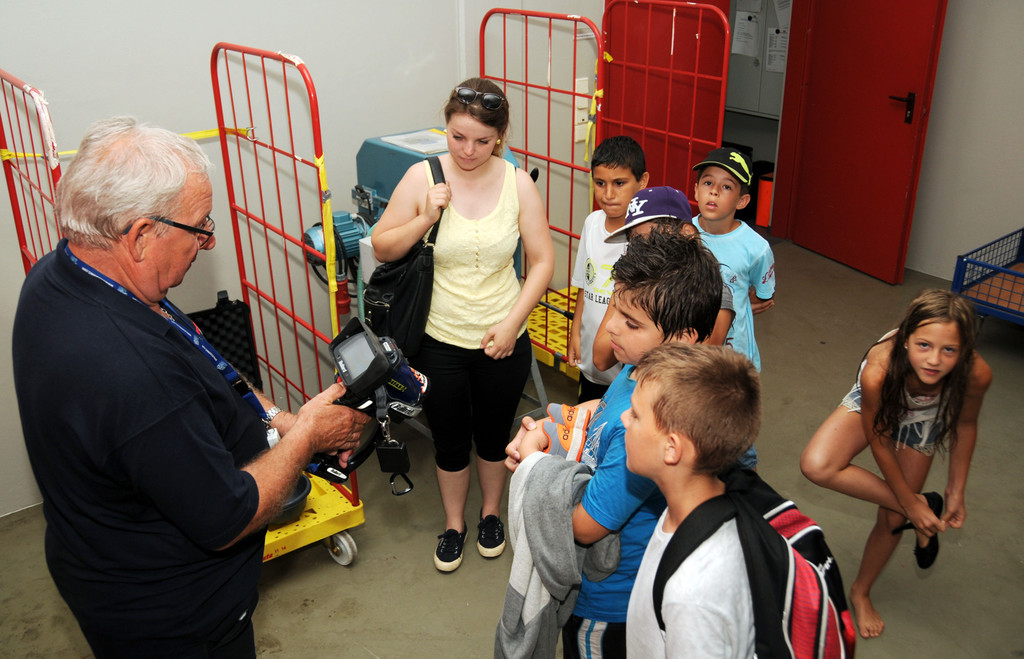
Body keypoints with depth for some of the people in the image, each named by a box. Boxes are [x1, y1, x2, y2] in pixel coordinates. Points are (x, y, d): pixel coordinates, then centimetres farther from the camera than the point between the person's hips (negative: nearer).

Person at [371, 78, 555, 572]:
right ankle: (453, 523, 41)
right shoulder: (423, 177, -10)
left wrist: (511, 323, -12)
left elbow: (542, 261, -4)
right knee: (450, 439, 16)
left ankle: (491, 513, 46)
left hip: (503, 342, 1)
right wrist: (426, 218, -22)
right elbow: (382, 248, -5)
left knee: (494, 434, 19)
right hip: (440, 341, 0)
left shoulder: (518, 184, -8)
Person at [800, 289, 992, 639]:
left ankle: (861, 591, 35)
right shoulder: (878, 371, -43)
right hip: (875, 406, -1)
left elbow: (965, 424, -12)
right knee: (816, 466, -28)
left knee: (893, 520, 6)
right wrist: (911, 504, -14)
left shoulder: (976, 374, -37)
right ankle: (922, 503, -8)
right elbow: (878, 441, -25)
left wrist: (956, 492, -5)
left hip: (922, 422, 2)